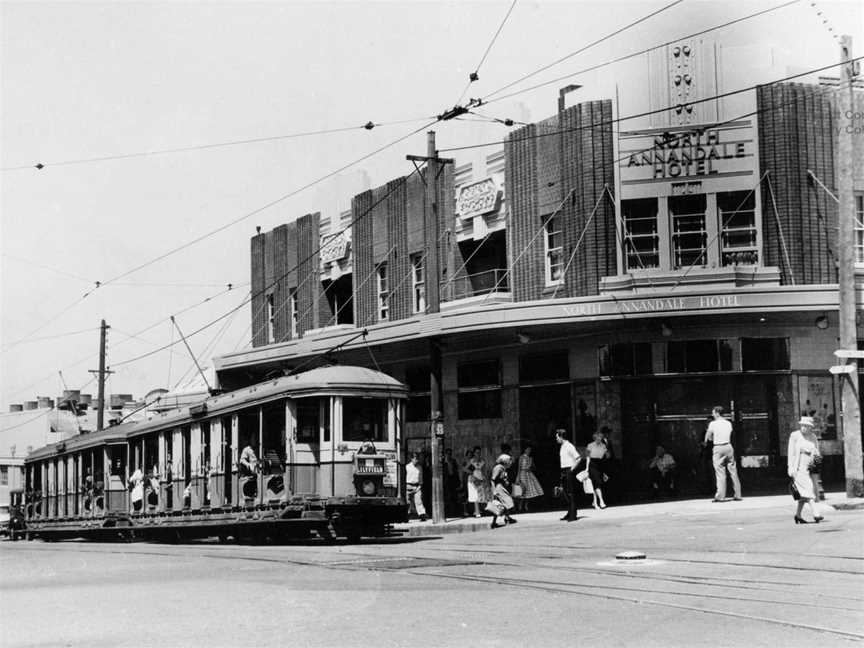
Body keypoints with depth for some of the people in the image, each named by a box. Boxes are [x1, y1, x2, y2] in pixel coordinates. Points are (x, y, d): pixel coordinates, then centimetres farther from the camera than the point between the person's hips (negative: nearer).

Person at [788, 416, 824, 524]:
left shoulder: (813, 437, 11)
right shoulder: (795, 435, -2)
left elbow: (817, 452, 20)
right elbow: (791, 452, -2)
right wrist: (790, 467, -8)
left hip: (808, 468, 6)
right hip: (798, 467, -6)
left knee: (803, 493, 7)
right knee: (807, 488, -16)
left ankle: (798, 515, 18)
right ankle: (815, 514, -22)